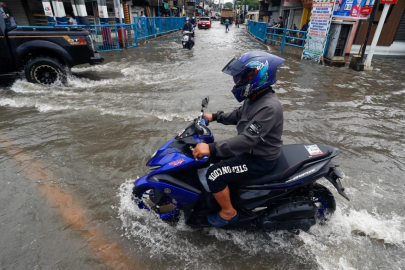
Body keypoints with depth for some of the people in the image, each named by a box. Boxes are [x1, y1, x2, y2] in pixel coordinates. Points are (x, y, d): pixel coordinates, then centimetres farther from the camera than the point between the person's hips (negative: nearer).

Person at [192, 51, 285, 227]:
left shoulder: (269, 107, -30)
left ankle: (228, 212, 9)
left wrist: (211, 148, -39)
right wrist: (215, 117, 15)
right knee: (216, 154, 18)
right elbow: (239, 115, 18)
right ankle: (225, 189, 36)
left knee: (214, 175, -16)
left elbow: (247, 139, -37)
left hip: (260, 159, -10)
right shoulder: (256, 96, 0)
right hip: (252, 148, 10)